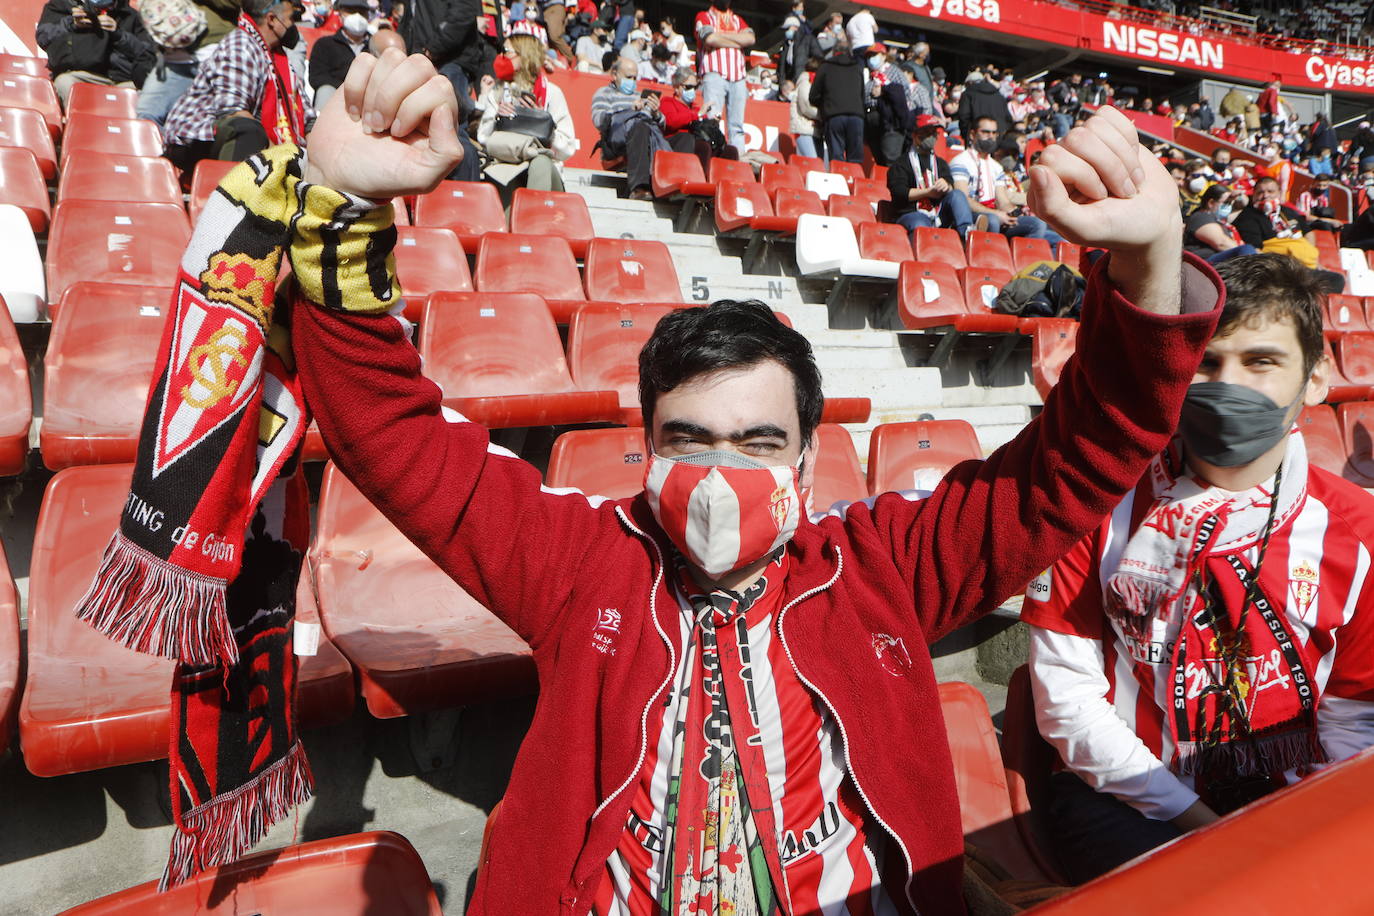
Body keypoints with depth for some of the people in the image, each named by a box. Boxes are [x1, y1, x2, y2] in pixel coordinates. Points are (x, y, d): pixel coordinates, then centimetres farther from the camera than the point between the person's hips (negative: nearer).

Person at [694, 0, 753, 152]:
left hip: (738, 77, 4)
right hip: (715, 75, -4)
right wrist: (738, 42, 3)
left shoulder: (737, 19, 26)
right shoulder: (704, 16, 14)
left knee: (737, 125, -2)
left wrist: (721, 35, 0)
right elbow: (710, 39, -7)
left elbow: (750, 38, 6)